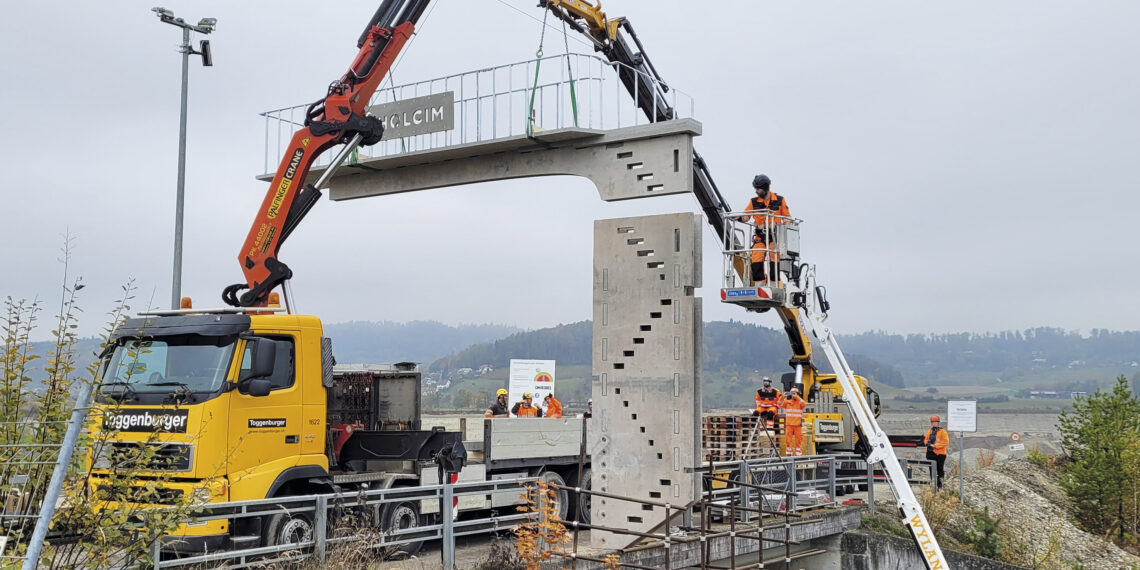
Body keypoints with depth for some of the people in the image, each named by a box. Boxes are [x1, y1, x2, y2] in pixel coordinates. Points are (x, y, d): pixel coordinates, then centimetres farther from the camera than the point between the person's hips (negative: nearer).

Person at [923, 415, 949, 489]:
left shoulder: (942, 432, -7)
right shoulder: (929, 431, 12)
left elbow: (945, 442, -15)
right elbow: (926, 439, 22)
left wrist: (935, 445, -19)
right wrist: (926, 442, -3)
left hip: (939, 453, -6)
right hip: (930, 453, 6)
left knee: (940, 469, 0)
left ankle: (939, 485, 7)